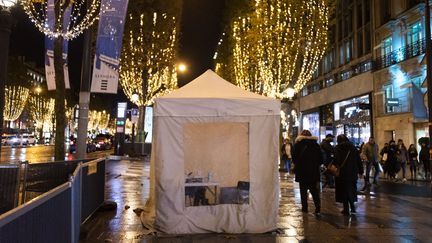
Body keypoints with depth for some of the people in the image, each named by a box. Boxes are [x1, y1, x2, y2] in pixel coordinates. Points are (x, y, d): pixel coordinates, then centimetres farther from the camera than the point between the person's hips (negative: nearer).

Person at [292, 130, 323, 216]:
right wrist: (316, 165, 15)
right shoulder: (315, 144, 2)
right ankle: (318, 209, -2)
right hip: (313, 171, 2)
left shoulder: (298, 144, -4)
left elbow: (294, 157, -4)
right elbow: (321, 158, 4)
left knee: (303, 191, 9)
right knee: (314, 191, 7)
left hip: (302, 171, -2)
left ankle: (304, 207, 11)